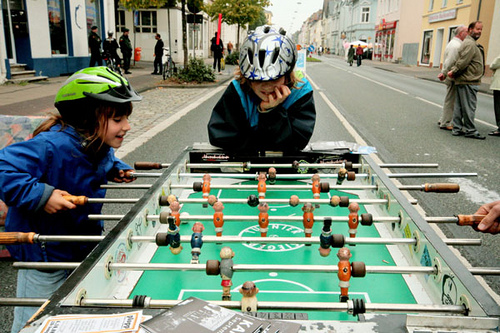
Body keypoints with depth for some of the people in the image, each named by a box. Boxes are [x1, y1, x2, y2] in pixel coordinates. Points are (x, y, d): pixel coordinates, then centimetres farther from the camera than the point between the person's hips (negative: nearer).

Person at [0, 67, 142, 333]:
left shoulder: (101, 146, -3)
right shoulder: (52, 145, -32)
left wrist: (116, 170, 3)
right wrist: (40, 195, -40)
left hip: (82, 248, 8)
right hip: (43, 252, -7)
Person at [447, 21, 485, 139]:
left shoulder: (471, 43, 21)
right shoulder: (470, 44, -13)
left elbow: (461, 62, 20)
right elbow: (463, 62, -21)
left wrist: (453, 71, 7)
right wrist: (454, 72, -10)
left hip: (462, 81, 10)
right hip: (468, 82, -10)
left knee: (459, 106, 11)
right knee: (469, 107, -3)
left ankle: (457, 129, 16)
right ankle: (470, 130, 3)